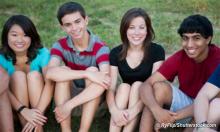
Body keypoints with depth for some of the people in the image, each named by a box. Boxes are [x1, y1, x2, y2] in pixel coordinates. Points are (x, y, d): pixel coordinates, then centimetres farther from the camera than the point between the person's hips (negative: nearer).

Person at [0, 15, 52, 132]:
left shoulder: (42, 53, -19)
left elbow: (50, 83, -28)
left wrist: (38, 112, -40)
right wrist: (24, 110, -39)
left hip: (38, 98, 0)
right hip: (15, 102, 1)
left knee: (34, 74, -26)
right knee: (18, 75, -25)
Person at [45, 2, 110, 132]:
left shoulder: (100, 47, -19)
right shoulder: (61, 45, -12)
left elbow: (105, 82, -36)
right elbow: (50, 73, -33)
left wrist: (69, 105, -40)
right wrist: (86, 74, -44)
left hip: (94, 97, -1)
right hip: (69, 94, 2)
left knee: (93, 70, -30)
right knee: (64, 72, -28)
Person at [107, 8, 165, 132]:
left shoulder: (157, 51, -14)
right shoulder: (116, 53, -7)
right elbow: (110, 87, -13)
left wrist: (133, 111, -34)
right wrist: (114, 110, -34)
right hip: (124, 100, 2)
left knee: (137, 85, -28)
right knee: (124, 87, -27)